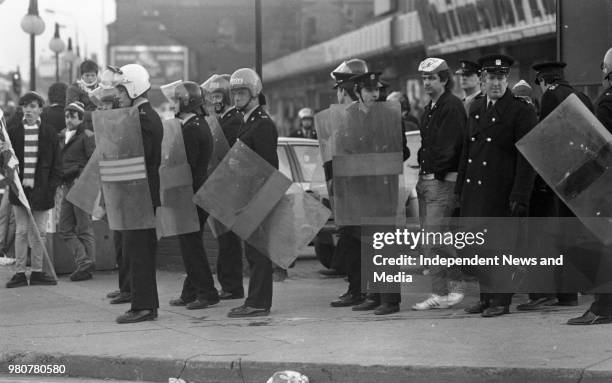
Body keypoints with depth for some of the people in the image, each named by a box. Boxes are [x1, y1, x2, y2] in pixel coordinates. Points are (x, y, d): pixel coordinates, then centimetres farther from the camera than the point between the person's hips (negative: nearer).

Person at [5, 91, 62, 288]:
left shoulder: (49, 132, 2)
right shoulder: (14, 132, 4)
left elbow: (56, 162, 3)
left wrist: (53, 185, -6)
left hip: (41, 189, 0)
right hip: (20, 188, 1)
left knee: (39, 232, 5)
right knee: (21, 231, 3)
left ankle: (37, 272, 13)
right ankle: (20, 273, 6)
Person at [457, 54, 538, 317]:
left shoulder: (521, 111, -7)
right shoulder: (476, 108, 14)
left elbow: (527, 157, -10)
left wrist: (520, 196, -15)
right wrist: (461, 187, 15)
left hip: (500, 192, -6)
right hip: (474, 188, 6)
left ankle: (501, 301, 7)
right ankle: (486, 297, 21)